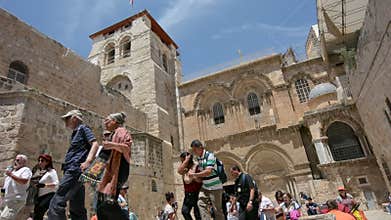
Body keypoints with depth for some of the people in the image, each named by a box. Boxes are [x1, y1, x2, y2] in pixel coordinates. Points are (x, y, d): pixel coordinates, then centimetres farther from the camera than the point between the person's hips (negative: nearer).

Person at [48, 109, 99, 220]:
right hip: (74, 171, 10)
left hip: (76, 169, -10)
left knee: (56, 204, -18)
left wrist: (87, 162, -24)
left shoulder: (83, 128, 3)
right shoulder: (76, 133, 28)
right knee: (77, 209, 9)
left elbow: (95, 144, -12)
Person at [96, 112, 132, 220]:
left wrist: (113, 145, -28)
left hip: (118, 171, -9)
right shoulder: (113, 135, 26)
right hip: (109, 173, 9)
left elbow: (127, 148, -16)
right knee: (100, 206, 4)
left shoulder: (121, 131, 1)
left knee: (108, 203, -21)